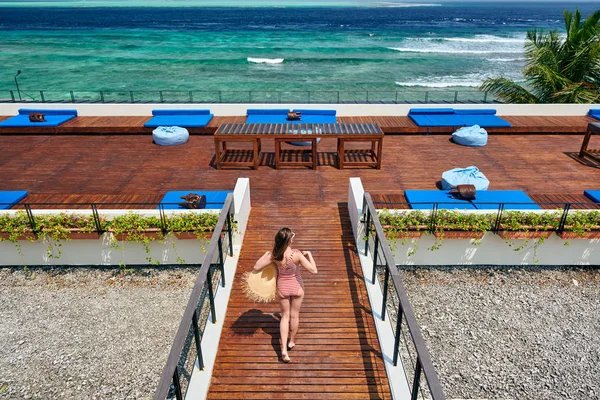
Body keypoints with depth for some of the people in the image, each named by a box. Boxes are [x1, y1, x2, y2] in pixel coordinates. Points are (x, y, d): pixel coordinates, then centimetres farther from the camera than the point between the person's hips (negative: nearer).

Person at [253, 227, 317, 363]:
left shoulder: (274, 255, -21)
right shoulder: (297, 254, -28)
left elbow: (256, 267, -13)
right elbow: (313, 270, -25)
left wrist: (265, 255, 1)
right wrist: (309, 255, -11)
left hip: (282, 287, 2)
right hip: (296, 287, -2)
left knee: (285, 316, 17)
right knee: (294, 315, 20)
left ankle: (284, 348, 9)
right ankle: (292, 341, 40)